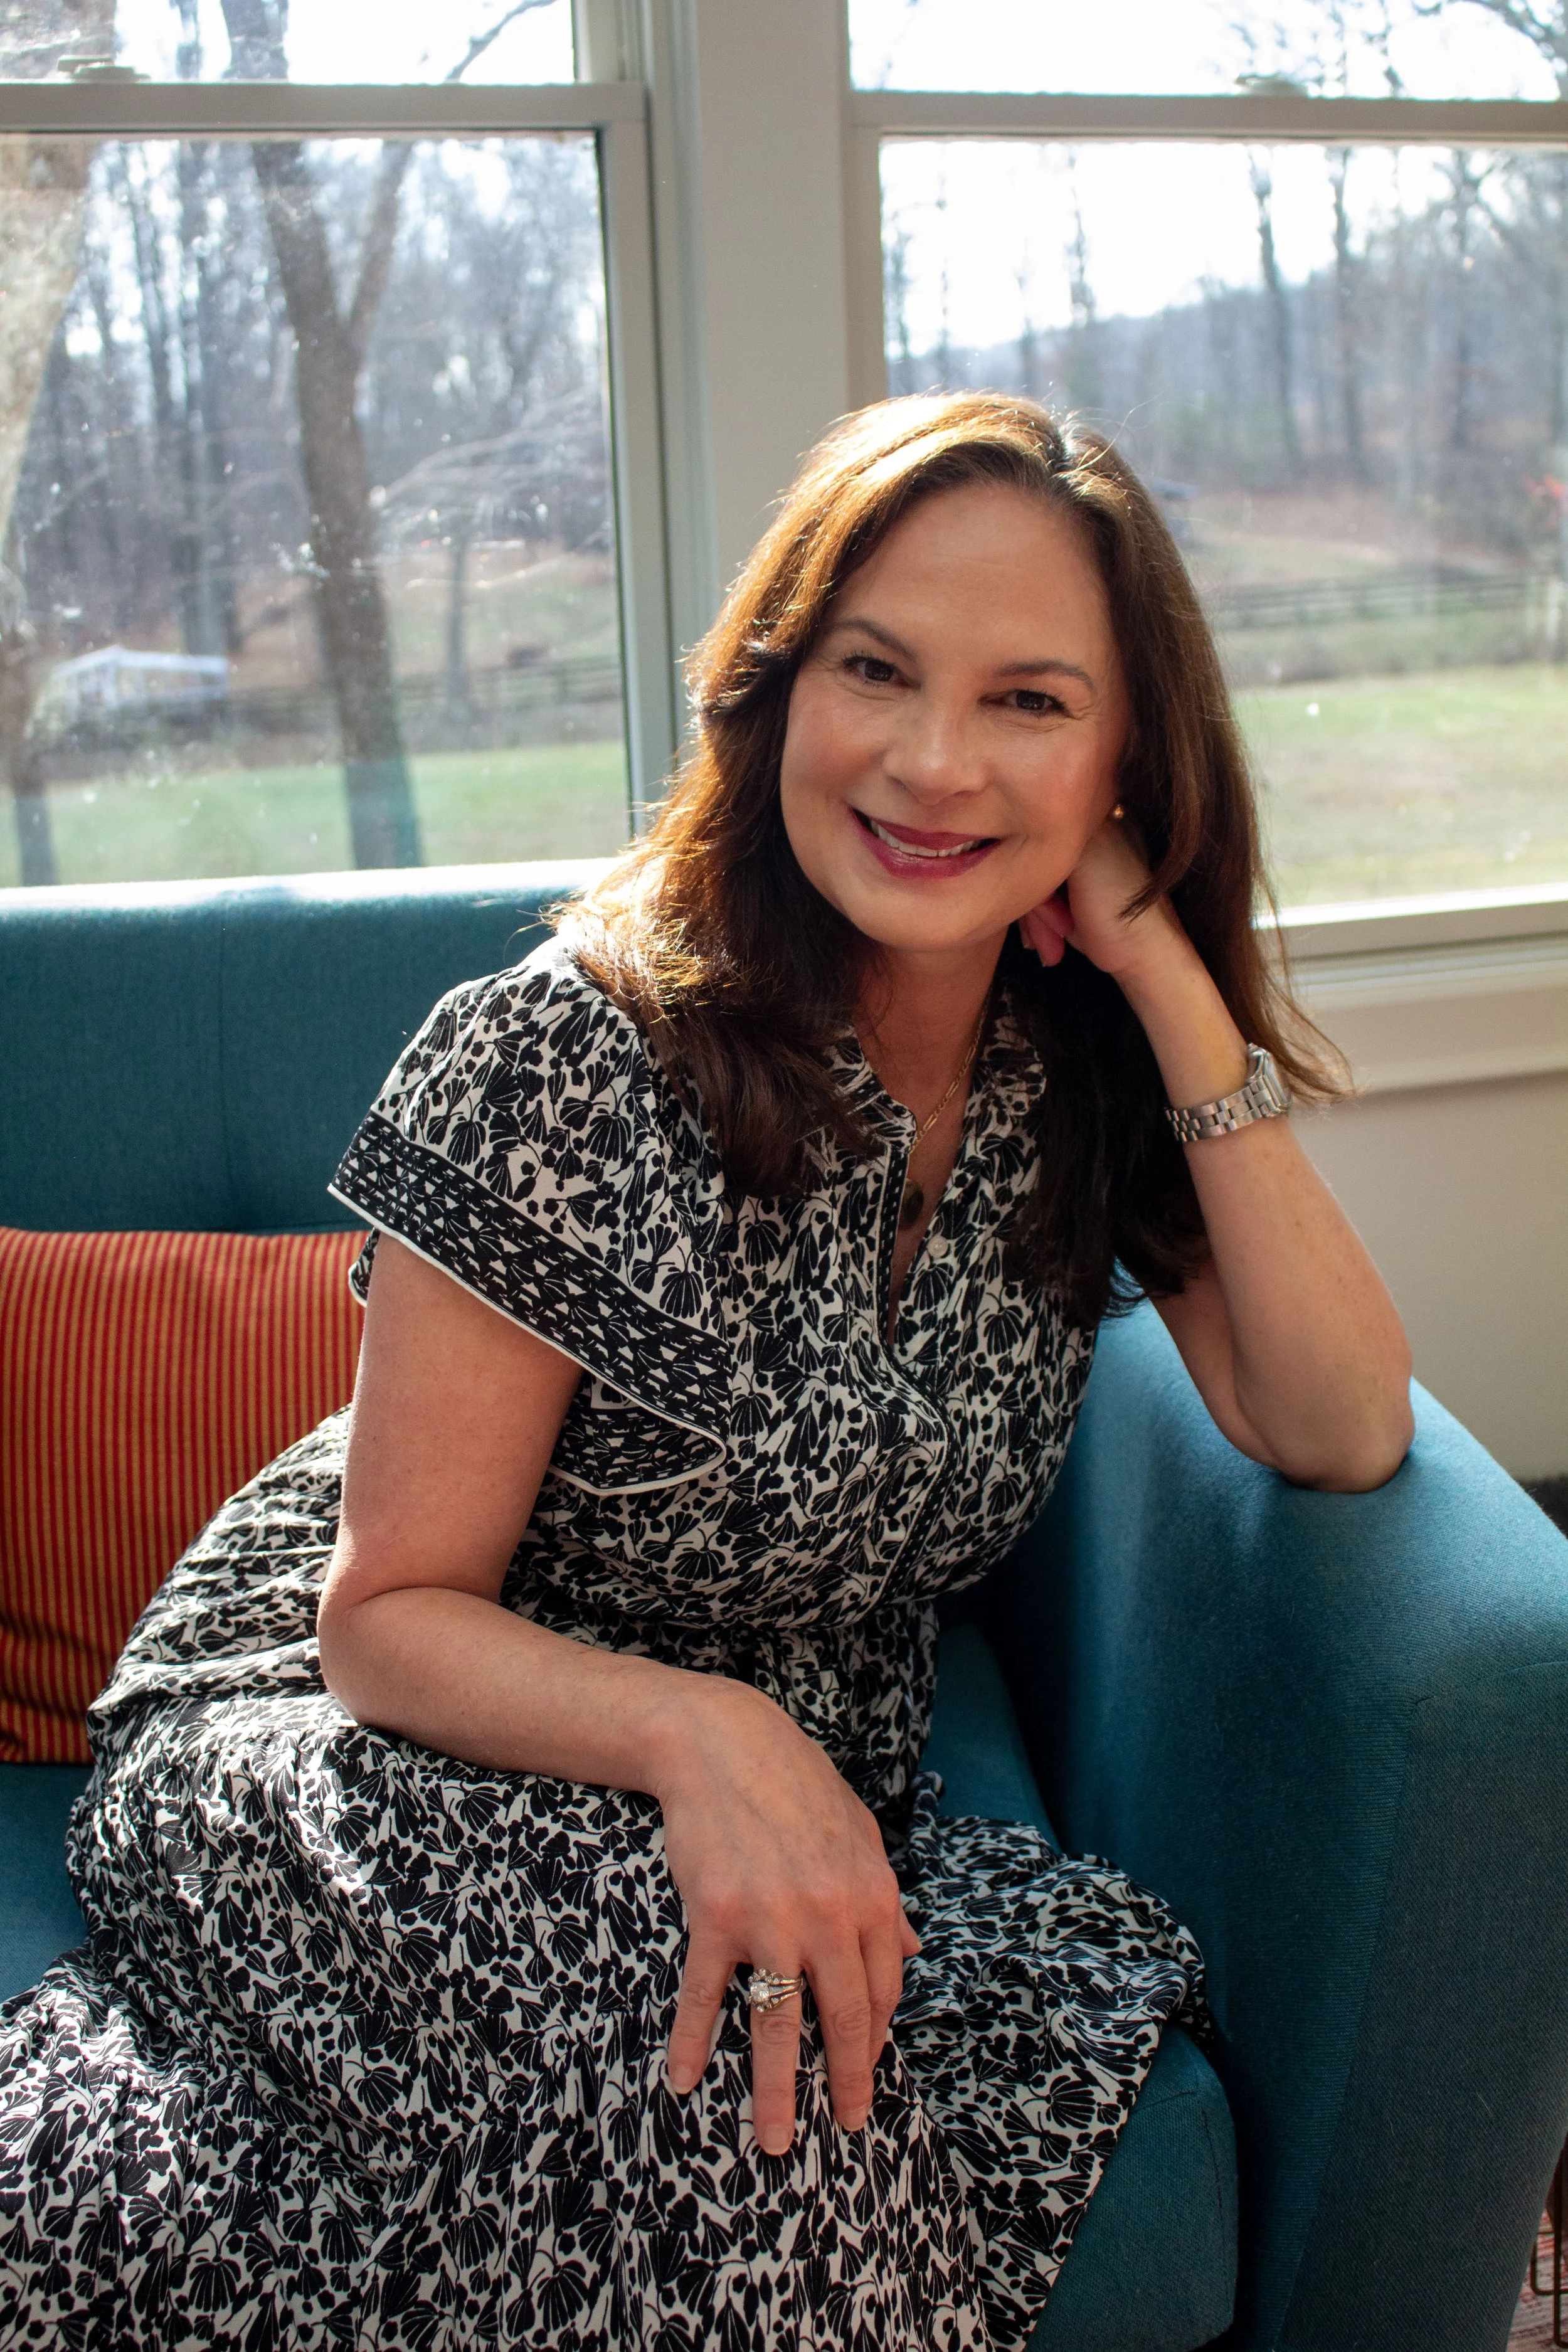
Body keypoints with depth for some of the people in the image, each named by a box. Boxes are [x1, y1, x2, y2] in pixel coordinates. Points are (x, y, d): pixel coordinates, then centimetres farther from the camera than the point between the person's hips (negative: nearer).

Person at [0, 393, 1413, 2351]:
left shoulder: (1088, 1071, -3)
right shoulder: (568, 1061, -19)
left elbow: (1340, 1433, -12)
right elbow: (392, 1611, -14)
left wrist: (1173, 980, -18)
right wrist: (701, 1734, -34)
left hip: (810, 1800, 5)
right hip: (341, 1737, -4)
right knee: (679, 1982, -37)